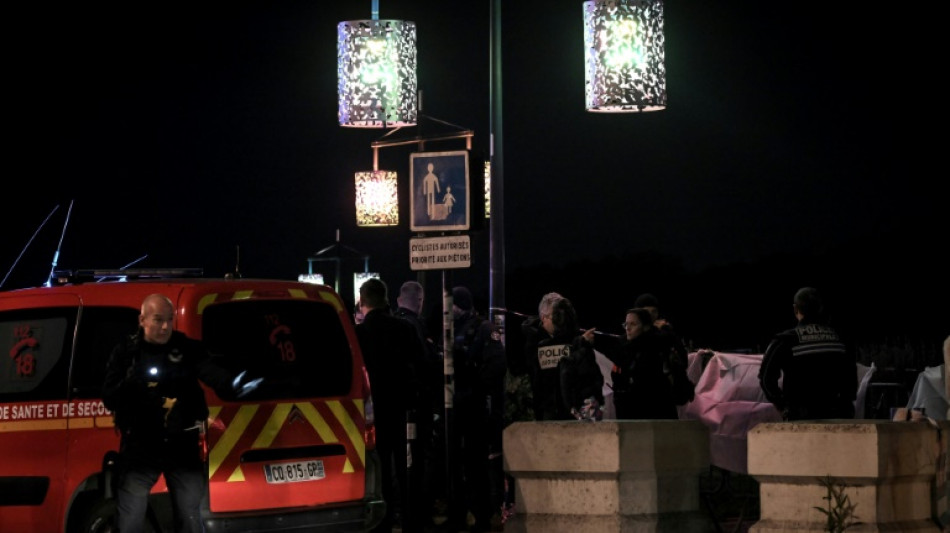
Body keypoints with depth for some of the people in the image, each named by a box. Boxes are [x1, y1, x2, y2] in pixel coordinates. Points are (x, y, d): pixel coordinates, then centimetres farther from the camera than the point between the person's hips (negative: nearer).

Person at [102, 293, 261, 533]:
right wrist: (131, 383, -23)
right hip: (139, 450, 0)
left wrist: (231, 386, -42)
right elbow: (109, 399, -2)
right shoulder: (126, 352, 2)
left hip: (183, 449, 0)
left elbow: (211, 372, -19)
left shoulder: (188, 349, 0)